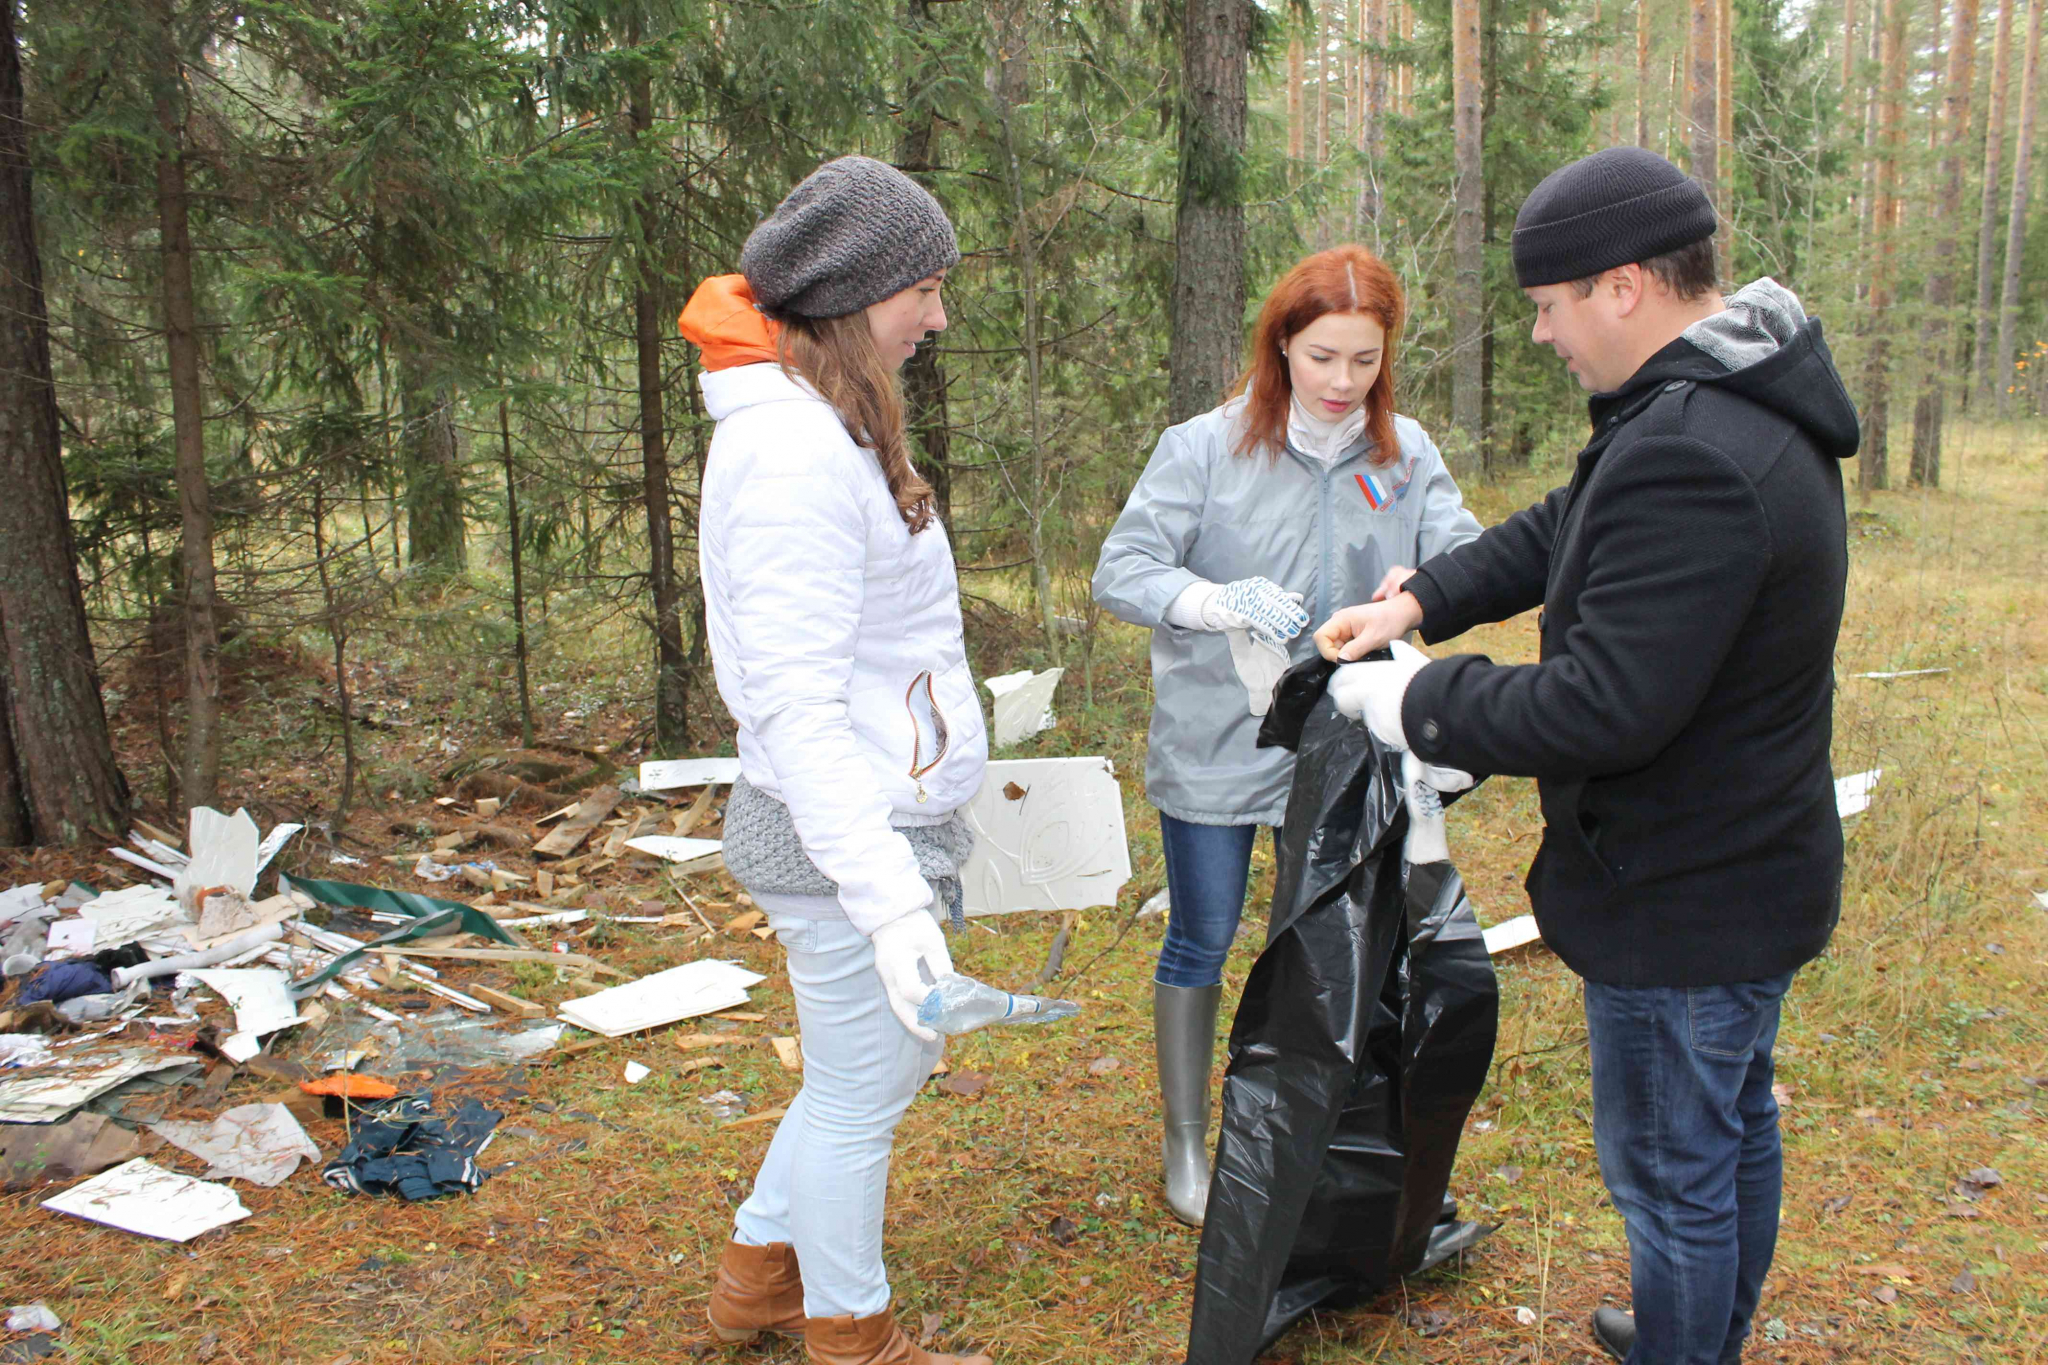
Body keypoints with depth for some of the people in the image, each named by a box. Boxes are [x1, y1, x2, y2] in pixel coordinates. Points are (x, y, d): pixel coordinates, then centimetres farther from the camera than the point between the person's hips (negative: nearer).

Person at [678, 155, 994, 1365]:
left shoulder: (827, 426, 11)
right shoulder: (797, 452, -22)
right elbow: (796, 705, -27)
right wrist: (889, 898, -30)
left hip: (886, 816, 11)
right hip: (846, 836, -10)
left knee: (893, 1061, 24)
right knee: (861, 1094, 9)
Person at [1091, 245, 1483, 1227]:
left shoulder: (1406, 453, -1)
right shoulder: (1206, 447, -10)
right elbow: (1120, 571, -13)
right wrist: (1216, 601, -31)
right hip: (1213, 741, -3)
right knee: (1201, 944, 10)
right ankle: (1185, 1140, 30)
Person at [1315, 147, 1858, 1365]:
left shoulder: (1686, 460, -31)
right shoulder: (1738, 403, 4)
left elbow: (1604, 708, -32)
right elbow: (1565, 531, 15)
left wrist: (1416, 702, -19)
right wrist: (1421, 601, 5)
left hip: (1681, 906, -11)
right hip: (1756, 867, 11)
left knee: (1671, 1173, 8)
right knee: (1735, 1130, 27)